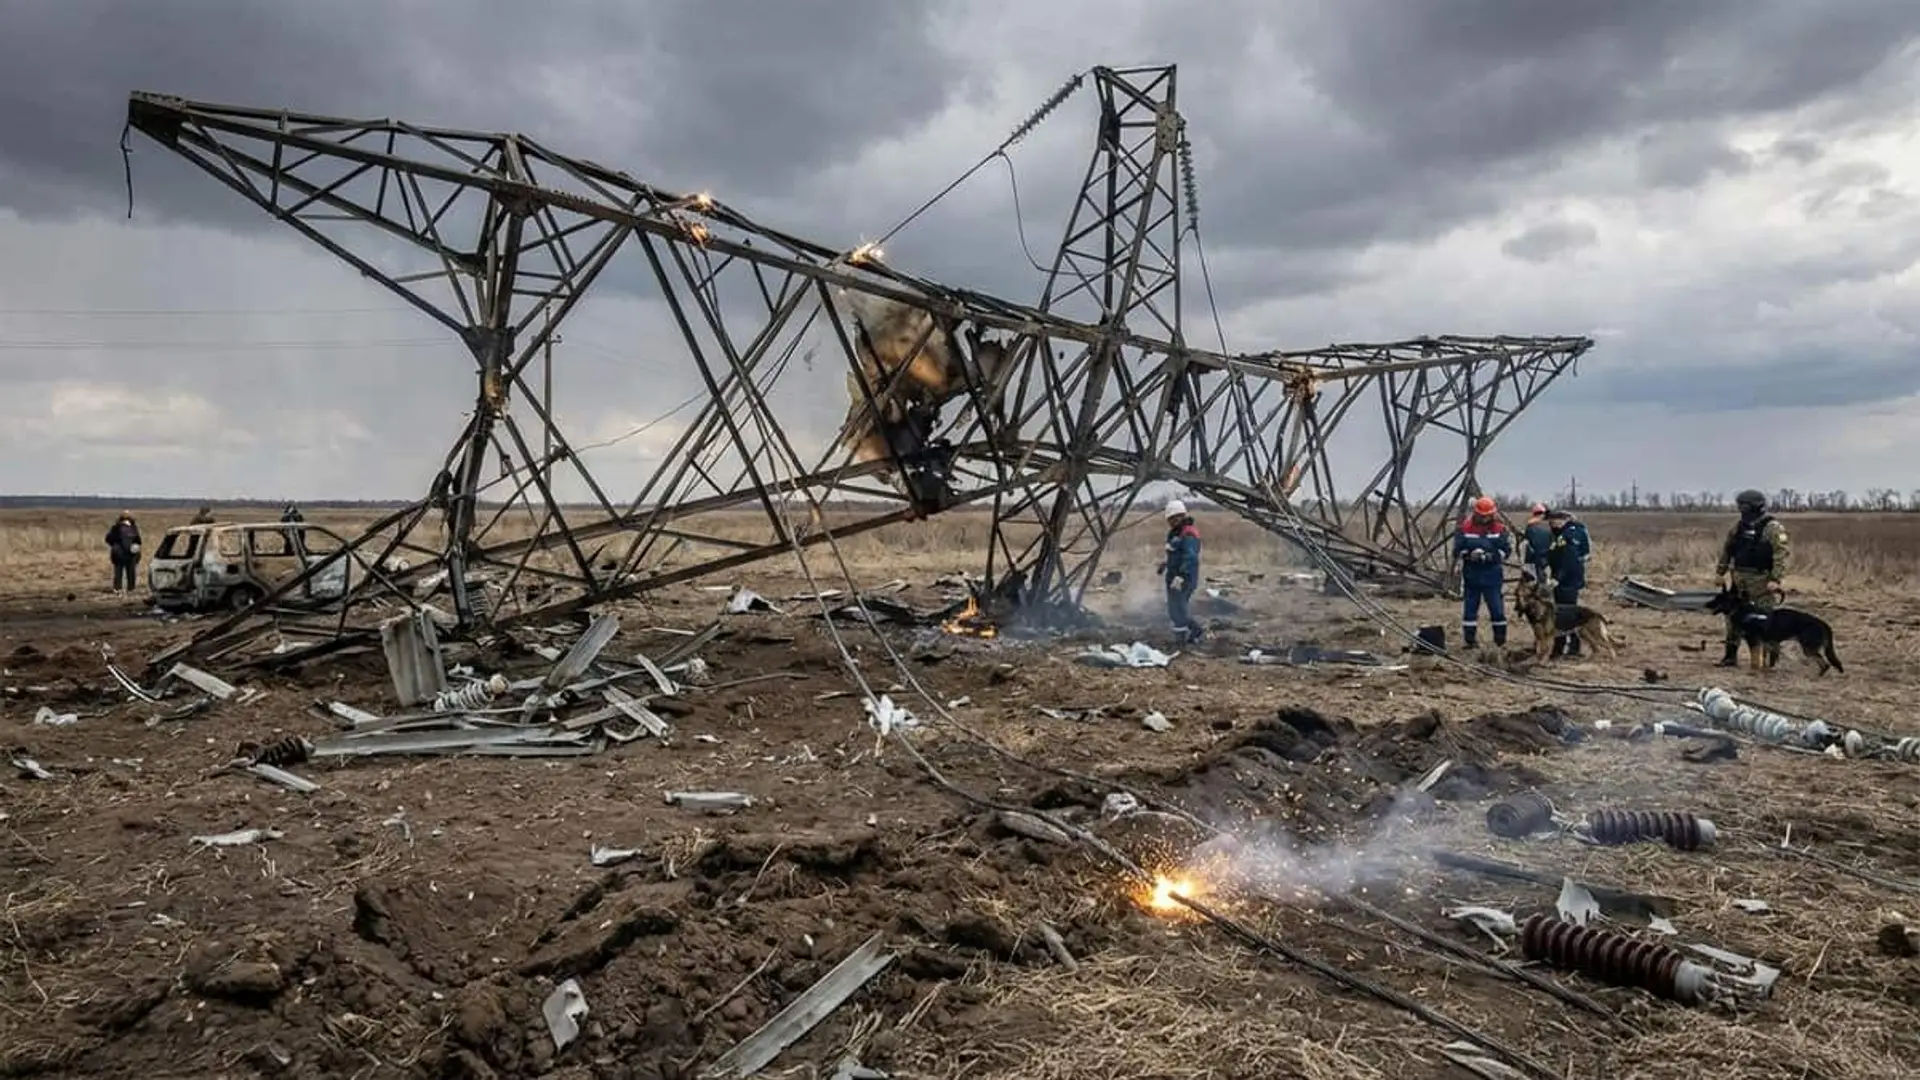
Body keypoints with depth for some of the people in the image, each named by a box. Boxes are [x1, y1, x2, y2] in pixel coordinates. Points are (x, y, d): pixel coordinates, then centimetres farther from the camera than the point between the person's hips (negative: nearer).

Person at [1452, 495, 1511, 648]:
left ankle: (1500, 640, 13)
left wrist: (1492, 556, -19)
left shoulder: (1500, 528, -1)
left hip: (1492, 576, 0)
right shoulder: (1465, 528, -3)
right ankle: (1470, 640, 16)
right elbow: (1457, 551, -2)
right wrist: (1469, 555, -23)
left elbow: (1507, 550, 0)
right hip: (1471, 575, 0)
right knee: (1469, 608, 5)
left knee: (1497, 608, 1)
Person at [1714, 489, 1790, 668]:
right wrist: (1720, 572, 12)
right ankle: (1731, 655, 16)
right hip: (1739, 578, 7)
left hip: (1762, 581, -7)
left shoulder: (1773, 528, -11)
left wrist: (1776, 579, -23)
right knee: (1733, 615, 9)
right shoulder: (1738, 527, 9)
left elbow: (1781, 555, -16)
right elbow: (1726, 550, 15)